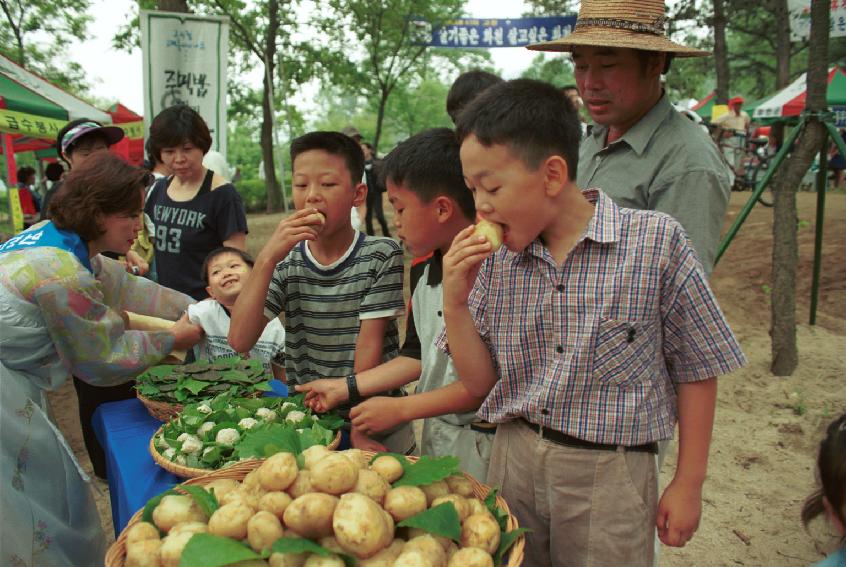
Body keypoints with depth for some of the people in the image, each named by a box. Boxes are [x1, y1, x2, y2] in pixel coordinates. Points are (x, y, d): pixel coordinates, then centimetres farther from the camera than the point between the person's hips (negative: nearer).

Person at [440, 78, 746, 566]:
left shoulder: (655, 242, -14)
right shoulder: (495, 258, -2)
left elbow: (696, 369, -4)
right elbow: (481, 383, 2)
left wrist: (688, 483, 0)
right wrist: (456, 303, -13)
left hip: (609, 473, -3)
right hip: (512, 459, 4)